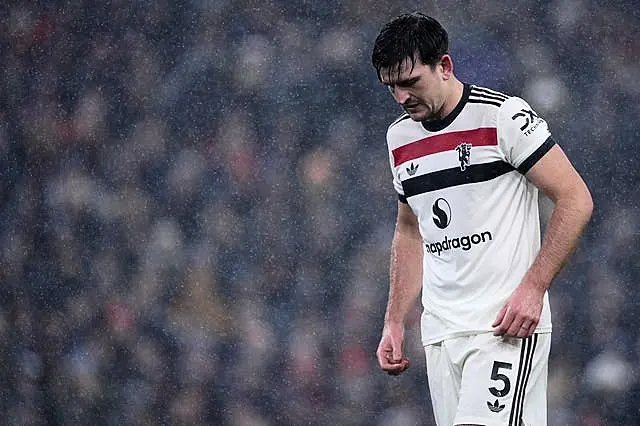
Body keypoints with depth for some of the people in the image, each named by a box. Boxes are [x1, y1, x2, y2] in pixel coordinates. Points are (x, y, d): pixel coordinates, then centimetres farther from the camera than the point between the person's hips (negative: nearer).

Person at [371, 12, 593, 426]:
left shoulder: (504, 115, -8)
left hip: (507, 326, -6)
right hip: (440, 331, 7)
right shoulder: (400, 137, 13)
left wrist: (532, 288, -16)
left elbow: (576, 201, -9)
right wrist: (394, 322, 17)